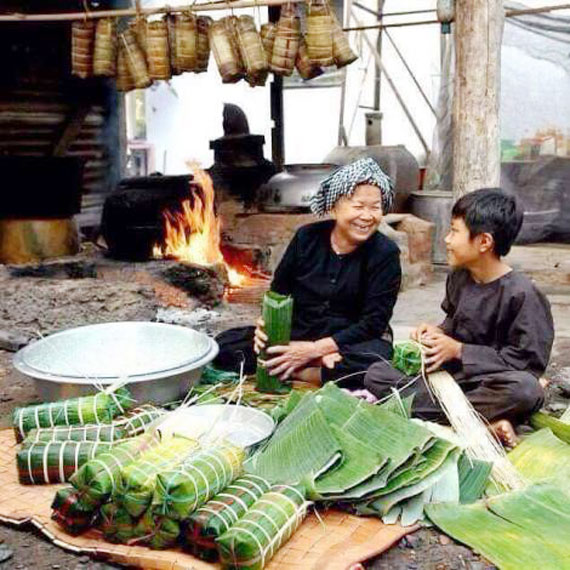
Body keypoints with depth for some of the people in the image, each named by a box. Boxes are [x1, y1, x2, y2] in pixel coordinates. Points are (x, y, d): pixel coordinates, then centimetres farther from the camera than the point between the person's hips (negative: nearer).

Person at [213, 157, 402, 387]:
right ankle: (320, 364, -20)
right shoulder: (307, 237, 0)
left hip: (349, 342, -3)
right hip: (295, 334, 4)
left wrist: (314, 349, -24)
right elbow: (278, 291, 8)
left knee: (373, 363, -38)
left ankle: (293, 371, -19)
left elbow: (373, 322, -14)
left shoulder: (385, 254, -9)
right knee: (223, 345, -14)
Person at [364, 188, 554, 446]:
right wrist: (438, 332, -2)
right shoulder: (458, 278, 5)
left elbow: (528, 359, -17)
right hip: (450, 373, 6)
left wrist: (458, 350, -17)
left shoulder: (521, 294, -16)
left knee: (526, 389, -39)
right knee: (376, 374, -13)